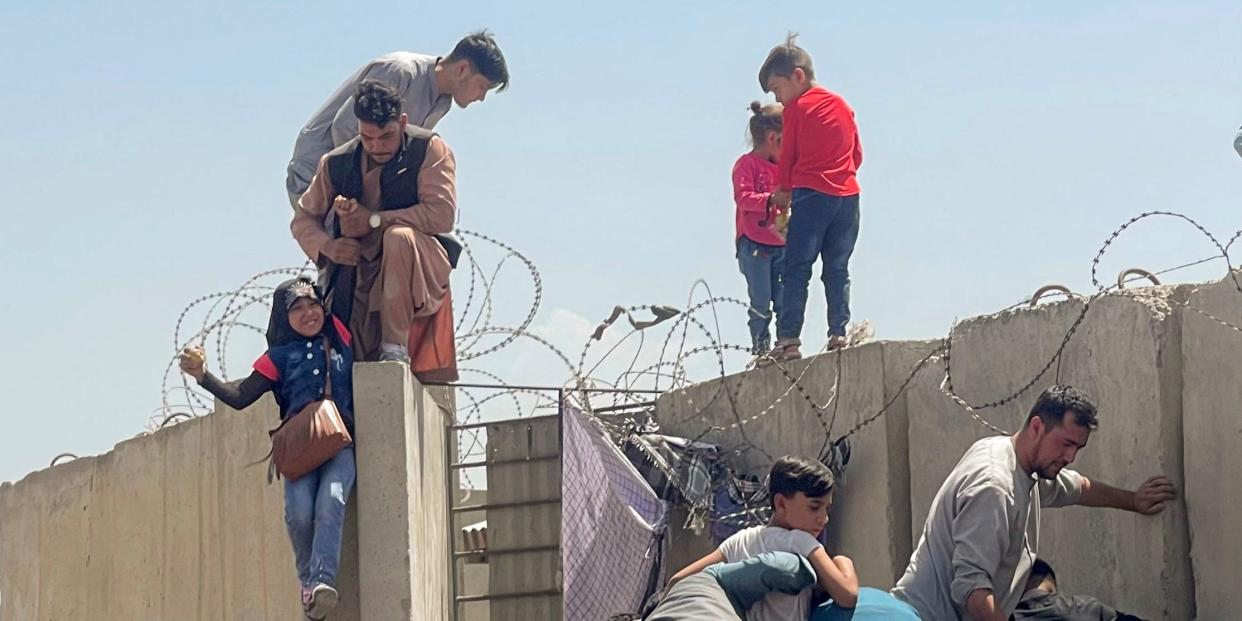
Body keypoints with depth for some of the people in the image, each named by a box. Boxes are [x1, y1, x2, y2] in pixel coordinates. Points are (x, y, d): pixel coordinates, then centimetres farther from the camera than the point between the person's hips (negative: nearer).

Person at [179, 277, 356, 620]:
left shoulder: (340, 338, 15)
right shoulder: (281, 355, 13)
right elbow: (240, 397, 10)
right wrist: (202, 375, -2)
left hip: (340, 441, 0)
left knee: (330, 501, -29)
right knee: (299, 510, -26)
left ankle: (322, 582, -42)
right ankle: (308, 582, -8)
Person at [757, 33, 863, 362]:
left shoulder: (797, 109, -2)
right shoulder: (843, 106, 15)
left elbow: (787, 156, 3)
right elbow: (857, 155, 17)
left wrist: (784, 190, 18)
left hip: (811, 195, -6)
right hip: (847, 193, 6)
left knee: (796, 270, -5)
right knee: (837, 270, 9)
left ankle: (788, 339, -11)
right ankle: (839, 332, 2)